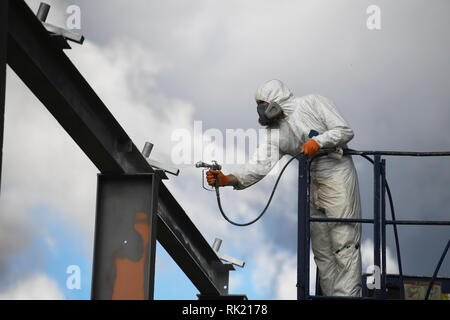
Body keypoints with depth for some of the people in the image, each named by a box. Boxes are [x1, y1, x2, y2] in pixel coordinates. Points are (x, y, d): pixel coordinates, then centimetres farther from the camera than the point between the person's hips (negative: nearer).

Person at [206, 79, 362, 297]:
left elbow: (345, 131, -8)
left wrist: (318, 141, -24)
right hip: (312, 186, 6)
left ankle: (347, 295, -11)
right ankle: (330, 295, 13)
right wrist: (228, 179, -23)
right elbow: (261, 164, -9)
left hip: (337, 176, -6)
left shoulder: (313, 103, -6)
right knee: (321, 250, 7)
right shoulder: (274, 132, 6)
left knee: (343, 242, -11)